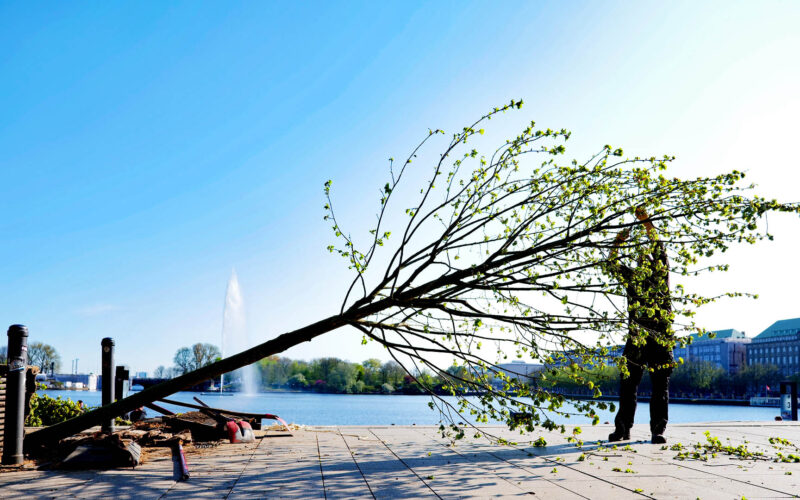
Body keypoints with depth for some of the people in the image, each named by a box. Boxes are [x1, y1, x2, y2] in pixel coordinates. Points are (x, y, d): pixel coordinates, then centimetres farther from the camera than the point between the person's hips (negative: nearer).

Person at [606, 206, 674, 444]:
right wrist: (619, 241, -6)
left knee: (660, 387, 0)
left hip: (661, 338, -2)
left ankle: (658, 430, 4)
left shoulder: (660, 274, 10)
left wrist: (647, 223, -10)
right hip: (636, 339, 2)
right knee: (628, 385, 4)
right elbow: (612, 263, 8)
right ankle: (623, 428, 12)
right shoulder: (631, 277, 16)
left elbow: (659, 248, -1)